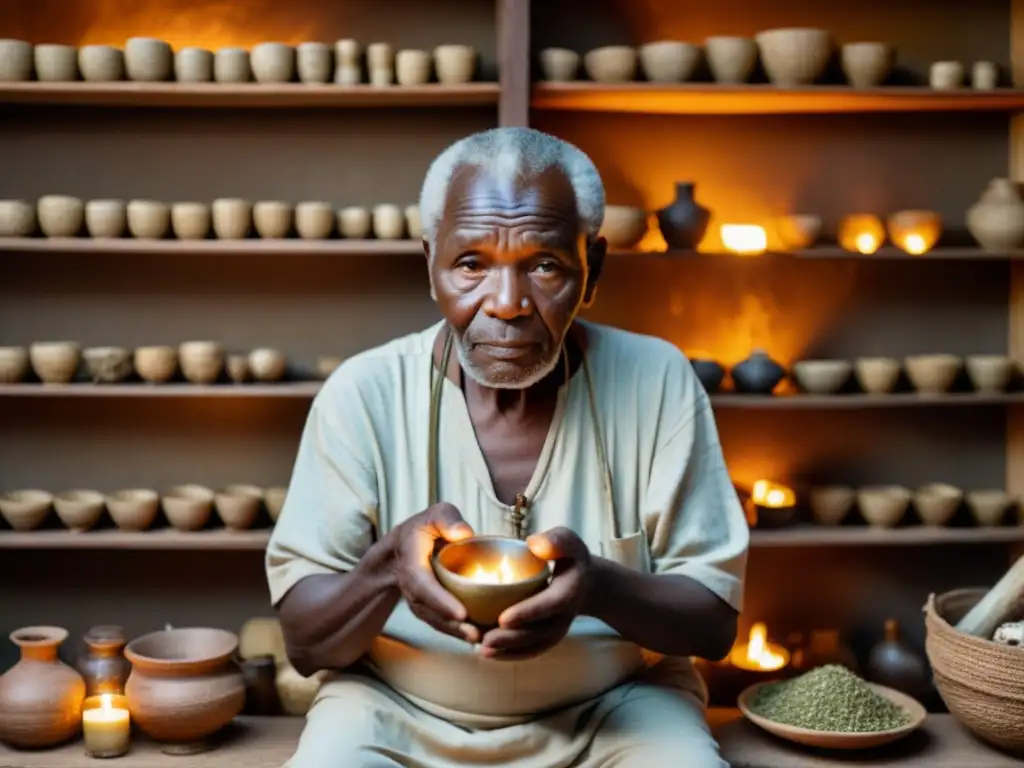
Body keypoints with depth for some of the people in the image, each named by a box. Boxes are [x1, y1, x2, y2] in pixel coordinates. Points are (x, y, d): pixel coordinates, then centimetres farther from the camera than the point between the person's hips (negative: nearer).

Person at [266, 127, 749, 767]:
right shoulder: (363, 394, -8)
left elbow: (715, 619, -6)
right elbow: (304, 642, -5)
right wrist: (386, 566, -27)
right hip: (398, 712, -1)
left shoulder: (657, 381, -7)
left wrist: (599, 586, -27)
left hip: (615, 707, 1)